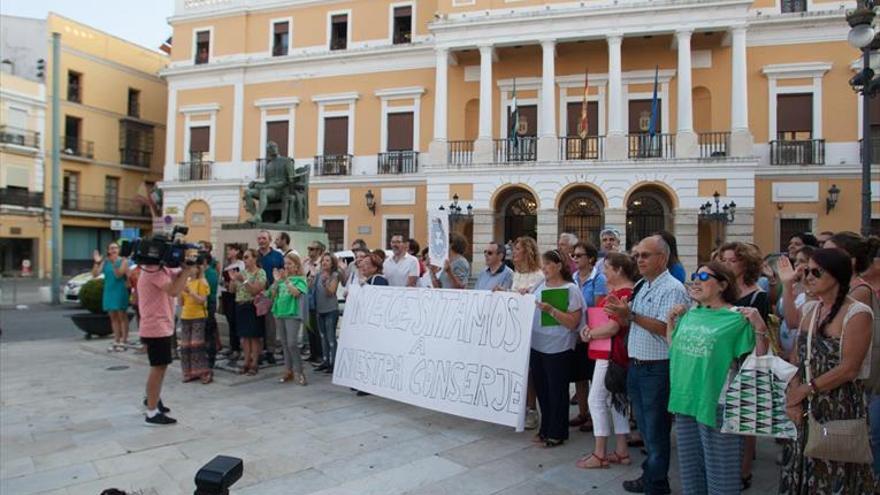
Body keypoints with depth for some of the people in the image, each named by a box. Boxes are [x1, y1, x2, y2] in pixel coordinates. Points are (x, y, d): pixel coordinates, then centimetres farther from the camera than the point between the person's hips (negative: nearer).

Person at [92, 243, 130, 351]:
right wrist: (97, 262, -11)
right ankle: (116, 341, 17)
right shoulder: (105, 262, 7)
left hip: (120, 291, -5)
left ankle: (123, 341, 2)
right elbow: (94, 274, 0)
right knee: (113, 317, 10)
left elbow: (119, 275, -16)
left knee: (122, 316, -2)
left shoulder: (123, 261, -5)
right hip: (109, 292, 5)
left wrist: (114, 264, -29)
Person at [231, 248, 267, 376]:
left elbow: (256, 290, -16)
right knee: (244, 336, 11)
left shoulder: (260, 272, -6)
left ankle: (254, 364, 6)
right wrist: (233, 280, -4)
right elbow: (233, 290, 13)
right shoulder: (242, 272, 13)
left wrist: (244, 281, -22)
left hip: (252, 307, -6)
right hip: (240, 306, 6)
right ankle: (246, 362, 20)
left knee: (254, 336, -1)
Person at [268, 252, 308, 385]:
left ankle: (298, 371, -1)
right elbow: (273, 295, 7)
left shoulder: (300, 279, -3)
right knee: (284, 344, 11)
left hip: (293, 314, -6)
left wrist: (287, 280, -21)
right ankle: (288, 371, 19)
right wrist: (276, 281, -4)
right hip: (280, 313, 6)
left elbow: (296, 293, -19)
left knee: (292, 343, -12)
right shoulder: (282, 279, 12)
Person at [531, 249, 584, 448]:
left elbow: (573, 323, -18)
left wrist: (551, 310, -25)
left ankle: (557, 433, 20)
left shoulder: (571, 290, -11)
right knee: (541, 389, 16)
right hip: (537, 346, 7)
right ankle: (546, 429, 31)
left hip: (558, 350, -6)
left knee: (557, 392, 6)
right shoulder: (539, 286, 7)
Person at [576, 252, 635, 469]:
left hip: (612, 352, -10)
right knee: (616, 400, 14)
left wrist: (590, 334, -9)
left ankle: (600, 454, 6)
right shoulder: (615, 290, 14)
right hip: (608, 351, 10)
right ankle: (621, 451, 24)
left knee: (596, 400, -3)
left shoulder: (625, 293, -19)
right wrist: (590, 328, -1)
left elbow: (613, 327, -23)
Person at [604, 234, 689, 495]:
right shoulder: (642, 287, 11)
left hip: (657, 369, -8)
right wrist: (621, 313, -4)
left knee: (656, 431, 6)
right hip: (635, 366, 8)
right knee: (644, 428, 19)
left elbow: (665, 328, -24)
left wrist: (631, 315, -27)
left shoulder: (673, 289, -15)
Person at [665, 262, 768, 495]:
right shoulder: (689, 314, 7)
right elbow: (673, 349, 19)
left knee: (719, 469, 7)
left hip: (716, 403, -6)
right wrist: (670, 320, 10)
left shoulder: (736, 318, -11)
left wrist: (759, 328, -25)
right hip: (686, 399, 6)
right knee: (690, 466, 20)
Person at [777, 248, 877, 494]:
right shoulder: (808, 308, 8)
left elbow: (848, 369, -16)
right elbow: (798, 360, 6)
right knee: (803, 472, 13)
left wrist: (805, 389, -11)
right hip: (806, 408, 6)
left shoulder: (857, 313, -11)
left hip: (841, 407, -6)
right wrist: (793, 395, -9)